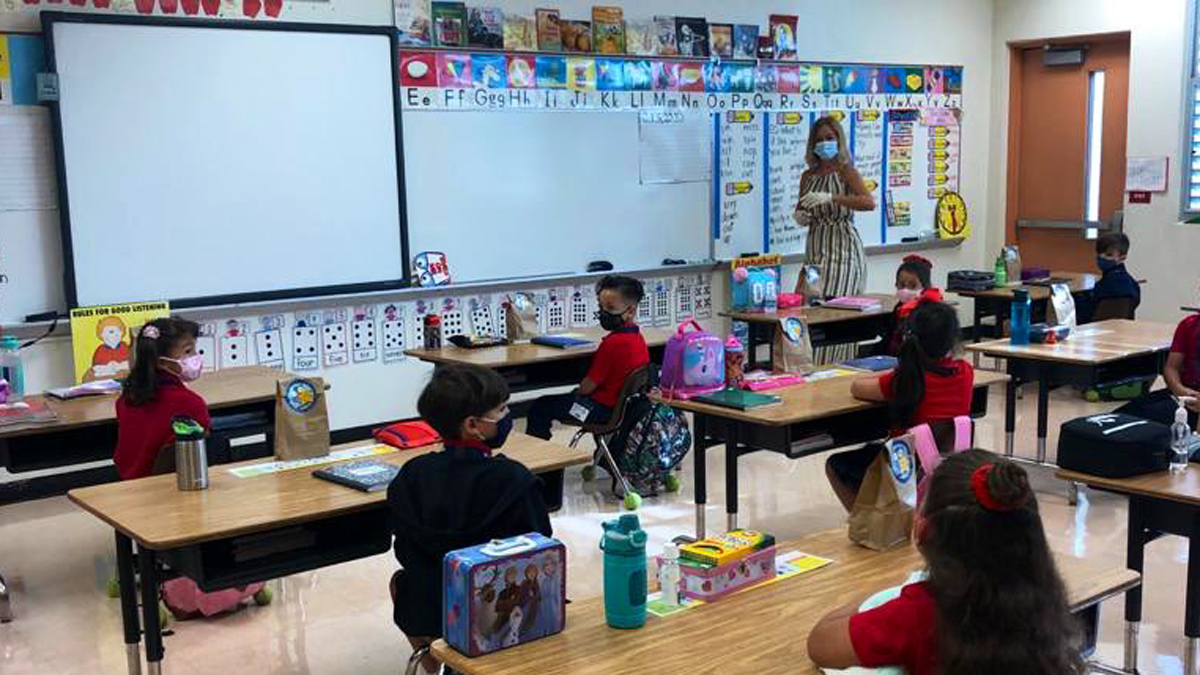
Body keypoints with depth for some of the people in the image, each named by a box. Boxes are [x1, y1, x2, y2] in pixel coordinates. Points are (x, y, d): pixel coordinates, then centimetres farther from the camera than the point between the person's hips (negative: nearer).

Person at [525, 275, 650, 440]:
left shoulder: (613, 343, -26)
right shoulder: (637, 337, 3)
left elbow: (588, 386, -20)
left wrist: (576, 394, 2)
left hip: (605, 408, -10)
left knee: (539, 407, -1)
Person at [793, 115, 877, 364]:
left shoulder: (845, 171, -4)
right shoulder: (808, 176, 12)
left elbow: (869, 202, -20)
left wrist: (830, 197, -29)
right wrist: (800, 217, -1)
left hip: (843, 247, -5)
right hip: (816, 249, 5)